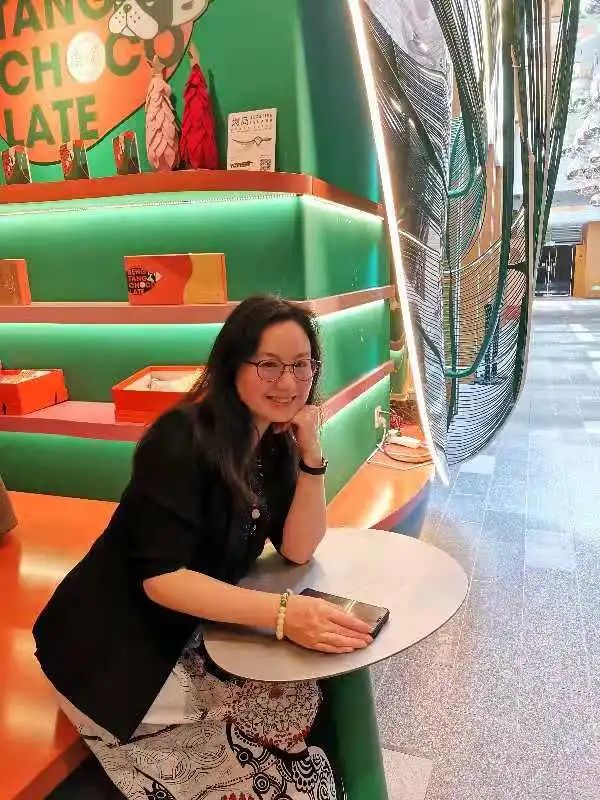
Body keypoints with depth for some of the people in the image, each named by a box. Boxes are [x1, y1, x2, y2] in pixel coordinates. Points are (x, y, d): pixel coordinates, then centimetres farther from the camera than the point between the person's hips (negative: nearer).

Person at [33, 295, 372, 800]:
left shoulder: (277, 444, -2)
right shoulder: (184, 438, -25)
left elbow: (298, 550, -7)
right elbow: (160, 577, -29)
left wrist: (311, 450, -19)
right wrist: (283, 614, -39)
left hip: (192, 634, 7)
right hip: (116, 648, -6)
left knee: (301, 702, -8)